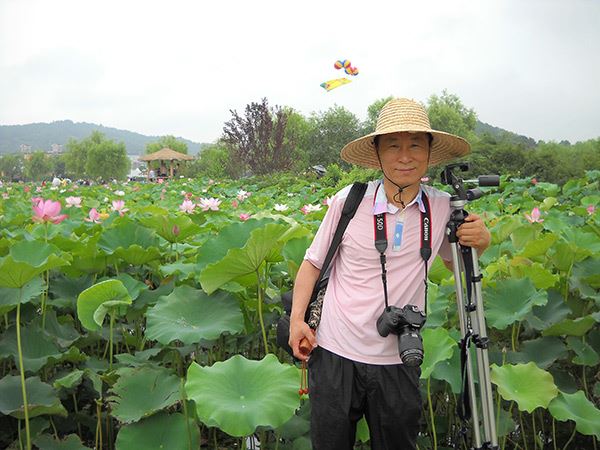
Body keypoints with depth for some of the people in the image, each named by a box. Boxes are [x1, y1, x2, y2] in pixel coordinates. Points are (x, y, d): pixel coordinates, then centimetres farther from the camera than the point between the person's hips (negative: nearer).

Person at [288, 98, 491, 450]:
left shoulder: (443, 208, -4)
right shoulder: (349, 200, -11)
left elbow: (456, 262, 14)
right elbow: (313, 263, 0)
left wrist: (481, 241, -7)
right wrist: (297, 318, -11)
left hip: (399, 362, 2)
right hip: (335, 354, -1)